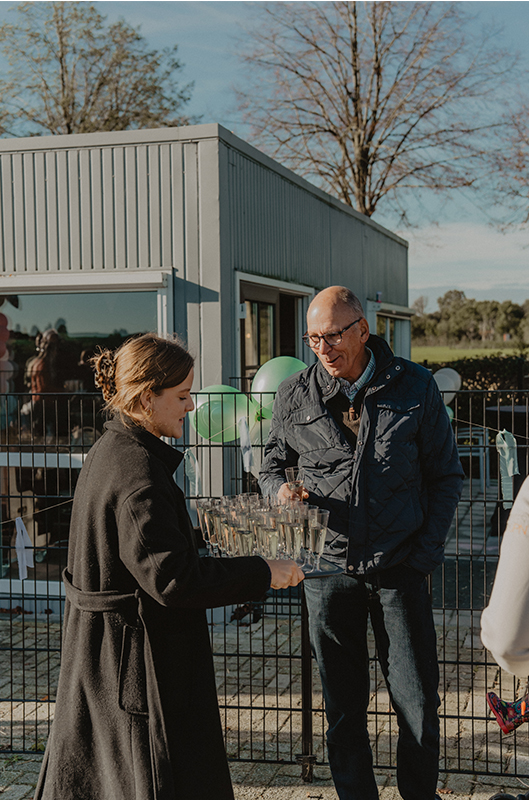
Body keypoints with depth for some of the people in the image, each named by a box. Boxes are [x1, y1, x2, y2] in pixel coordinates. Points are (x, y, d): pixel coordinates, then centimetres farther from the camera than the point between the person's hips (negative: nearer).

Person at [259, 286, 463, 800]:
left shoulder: (415, 387, -1)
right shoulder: (294, 396, 1)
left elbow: (445, 475, 5)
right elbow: (271, 466, 14)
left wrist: (426, 551, -3)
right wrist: (280, 489, -10)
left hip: (399, 566, -1)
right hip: (329, 566, 1)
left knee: (418, 704, 4)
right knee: (343, 706, 10)